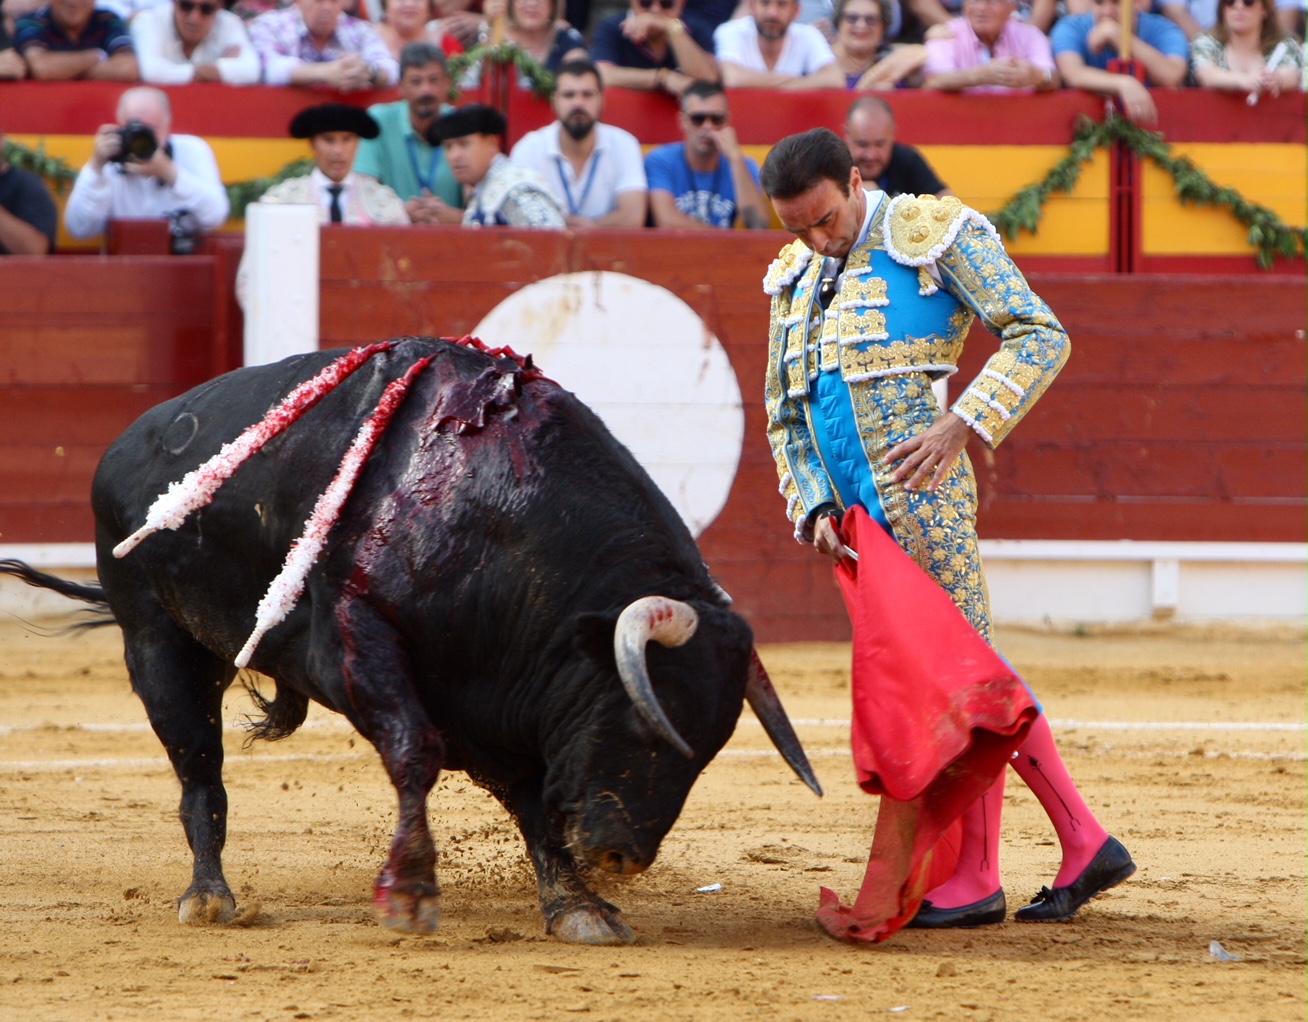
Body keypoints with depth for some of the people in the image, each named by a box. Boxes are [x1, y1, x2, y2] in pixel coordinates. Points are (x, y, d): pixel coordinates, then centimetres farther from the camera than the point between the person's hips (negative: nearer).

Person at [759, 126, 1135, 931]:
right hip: (857, 513, 7)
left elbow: (1042, 338, -8)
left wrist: (962, 425, -19)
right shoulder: (798, 280, 18)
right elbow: (785, 418, 20)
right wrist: (814, 507, 3)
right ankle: (1085, 845, 12)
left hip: (920, 494, -7)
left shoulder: (936, 235, -2)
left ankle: (975, 879, 1)